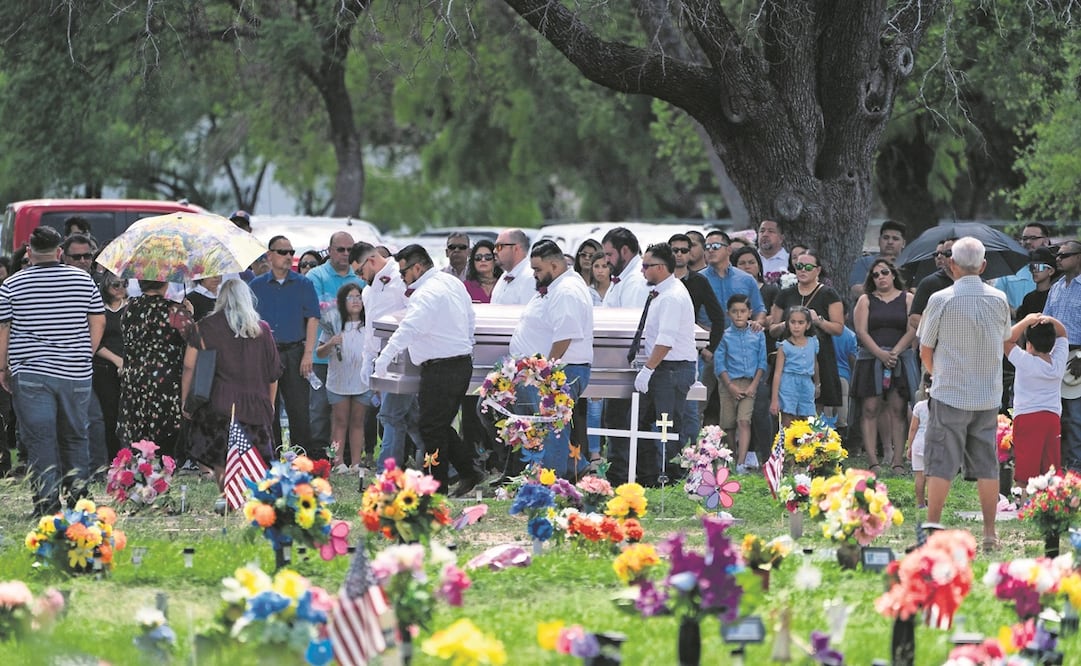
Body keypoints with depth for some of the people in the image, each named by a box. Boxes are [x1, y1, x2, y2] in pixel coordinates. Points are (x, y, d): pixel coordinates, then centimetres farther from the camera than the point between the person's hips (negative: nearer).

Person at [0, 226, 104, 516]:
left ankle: (47, 505, -6)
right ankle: (78, 501, 14)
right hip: (76, 374, 2)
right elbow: (98, 322, 6)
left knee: (40, 440, -1)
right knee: (75, 438, 13)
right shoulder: (83, 280, 4)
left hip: (30, 375, -2)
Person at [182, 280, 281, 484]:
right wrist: (270, 405, 26)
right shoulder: (262, 329, 7)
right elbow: (274, 372, 13)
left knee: (221, 467, -1)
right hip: (256, 407, 2)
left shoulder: (205, 327, 1)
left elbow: (189, 367, -2)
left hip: (218, 406, -2)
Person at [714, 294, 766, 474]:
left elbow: (762, 362, 4)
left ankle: (741, 464, -21)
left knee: (744, 421, -14)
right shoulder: (725, 336, 1)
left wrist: (754, 385, -6)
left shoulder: (758, 335, 4)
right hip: (729, 384, 1)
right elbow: (719, 364, -1)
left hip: (749, 384, -1)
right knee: (728, 425, 6)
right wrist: (731, 386, -9)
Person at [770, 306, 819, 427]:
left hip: (806, 386, 4)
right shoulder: (784, 346, -3)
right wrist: (774, 399, -9)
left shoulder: (813, 343, 7)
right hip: (789, 386, -4)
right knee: (788, 427, -4)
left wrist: (817, 385, 37)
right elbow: (778, 373, -5)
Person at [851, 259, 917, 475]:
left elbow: (912, 330, -1)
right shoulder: (866, 301, 10)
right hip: (871, 358, 0)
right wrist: (881, 354, -14)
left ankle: (897, 462, -5)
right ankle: (873, 463, -9)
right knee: (870, 409, -7)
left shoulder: (907, 299, 8)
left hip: (900, 358, 0)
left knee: (897, 409, -4)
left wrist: (895, 352, -14)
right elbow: (861, 331, -1)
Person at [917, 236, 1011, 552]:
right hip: (989, 396, 3)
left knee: (941, 466, 1)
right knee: (987, 466, 8)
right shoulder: (999, 300, 0)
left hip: (949, 395, -3)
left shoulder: (941, 300, -11)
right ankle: (989, 534, 9)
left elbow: (925, 351, -2)